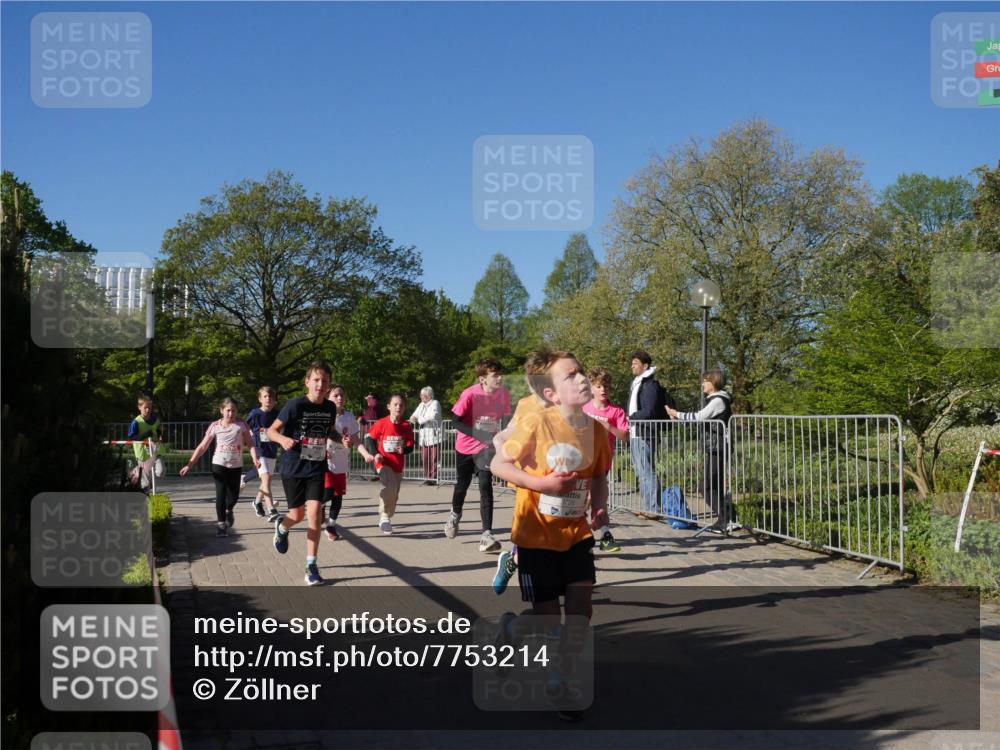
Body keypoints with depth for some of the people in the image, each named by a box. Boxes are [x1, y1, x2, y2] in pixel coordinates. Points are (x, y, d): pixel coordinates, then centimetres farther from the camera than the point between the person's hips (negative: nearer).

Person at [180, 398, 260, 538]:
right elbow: (202, 447, -1)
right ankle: (221, 524, 7)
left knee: (233, 496, 4)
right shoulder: (215, 426, -4)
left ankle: (229, 511, 39)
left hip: (236, 466, 1)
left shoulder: (241, 424, -4)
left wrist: (255, 458, -24)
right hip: (219, 465, -1)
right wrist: (189, 464, -6)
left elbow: (250, 443, -5)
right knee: (220, 495, -4)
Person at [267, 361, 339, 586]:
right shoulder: (295, 405, -16)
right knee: (298, 515, 7)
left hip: (317, 468, 2)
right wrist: (283, 439, -31)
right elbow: (271, 430, -10)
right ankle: (282, 528, 46)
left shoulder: (330, 408, -2)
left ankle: (311, 565, 0)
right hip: (293, 468, -2)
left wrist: (342, 439, -3)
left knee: (315, 513, -10)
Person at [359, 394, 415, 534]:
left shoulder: (406, 426, -2)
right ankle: (384, 516, -15)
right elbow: (369, 438, 3)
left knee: (394, 495, 13)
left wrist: (404, 450, -20)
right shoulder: (381, 424, -8)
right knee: (391, 486, -28)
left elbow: (410, 446, 3)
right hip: (383, 463, -4)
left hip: (398, 465, 4)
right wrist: (375, 454, -8)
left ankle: (386, 519, 33)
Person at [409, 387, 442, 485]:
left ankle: (433, 478, -5)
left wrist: (419, 420, -12)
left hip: (433, 435, -7)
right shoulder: (421, 405, 20)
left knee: (433, 458, -8)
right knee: (424, 458, 1)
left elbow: (433, 416, -20)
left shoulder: (435, 404, -3)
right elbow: (414, 416, 23)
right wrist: (413, 418, -2)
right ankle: (427, 477, 8)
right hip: (424, 436, 7)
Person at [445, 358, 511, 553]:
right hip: (466, 447, -1)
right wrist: (479, 434, -31)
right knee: (462, 485, 17)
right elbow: (457, 421, -20)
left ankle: (486, 535, -15)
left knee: (486, 488, -14)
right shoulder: (470, 394, -23)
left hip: (487, 449, 1)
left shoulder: (504, 394, -12)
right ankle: (455, 515, 49)